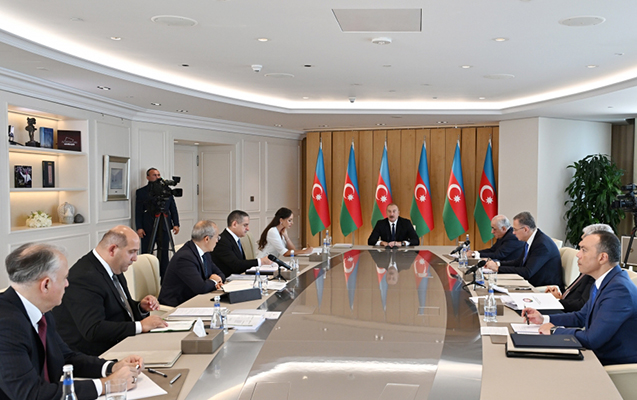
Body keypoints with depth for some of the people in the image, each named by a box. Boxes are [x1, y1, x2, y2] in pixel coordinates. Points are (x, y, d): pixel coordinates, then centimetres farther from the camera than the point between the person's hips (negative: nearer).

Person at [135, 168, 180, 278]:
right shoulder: (141, 192, 4)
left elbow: (173, 209, 12)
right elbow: (138, 212, 0)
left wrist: (176, 224, 3)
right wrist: (139, 228, -9)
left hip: (164, 227, 3)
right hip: (148, 228, -2)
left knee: (164, 255, 7)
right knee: (146, 255, -1)